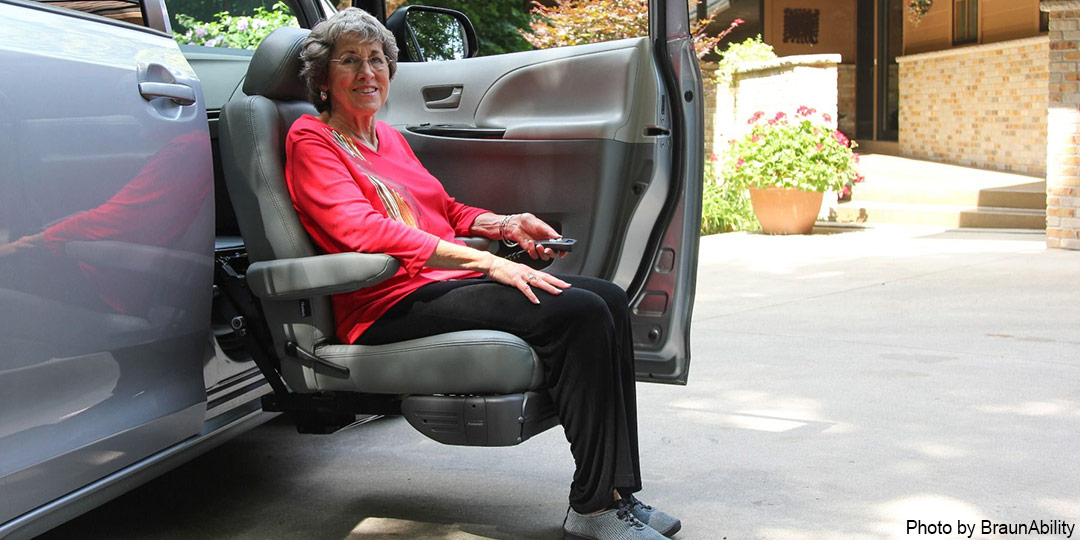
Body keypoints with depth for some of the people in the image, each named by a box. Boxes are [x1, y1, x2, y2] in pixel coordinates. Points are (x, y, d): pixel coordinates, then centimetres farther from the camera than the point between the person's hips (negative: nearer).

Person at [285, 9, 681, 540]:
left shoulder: (387, 137, 24)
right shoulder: (311, 139, -2)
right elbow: (363, 229, -17)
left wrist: (507, 225, 8)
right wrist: (486, 262, -22)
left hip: (446, 283, 9)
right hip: (392, 307, -9)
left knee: (608, 298, -8)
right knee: (579, 312, -24)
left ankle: (614, 493, -10)